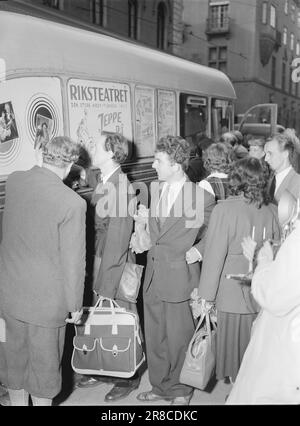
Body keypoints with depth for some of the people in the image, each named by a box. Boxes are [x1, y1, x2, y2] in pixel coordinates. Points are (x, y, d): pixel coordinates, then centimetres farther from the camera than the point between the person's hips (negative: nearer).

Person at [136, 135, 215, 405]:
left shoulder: (202, 197, -12)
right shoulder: (155, 190, 6)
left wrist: (197, 251, -6)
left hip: (179, 277, -5)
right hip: (153, 276, 6)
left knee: (179, 338, 8)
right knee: (154, 337, 15)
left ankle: (181, 390, 30)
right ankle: (161, 386, 35)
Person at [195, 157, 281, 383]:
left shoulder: (224, 209, -13)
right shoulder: (271, 211, -1)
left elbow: (215, 253, -11)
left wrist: (207, 293, -5)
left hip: (233, 291, -4)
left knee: (234, 342, 10)